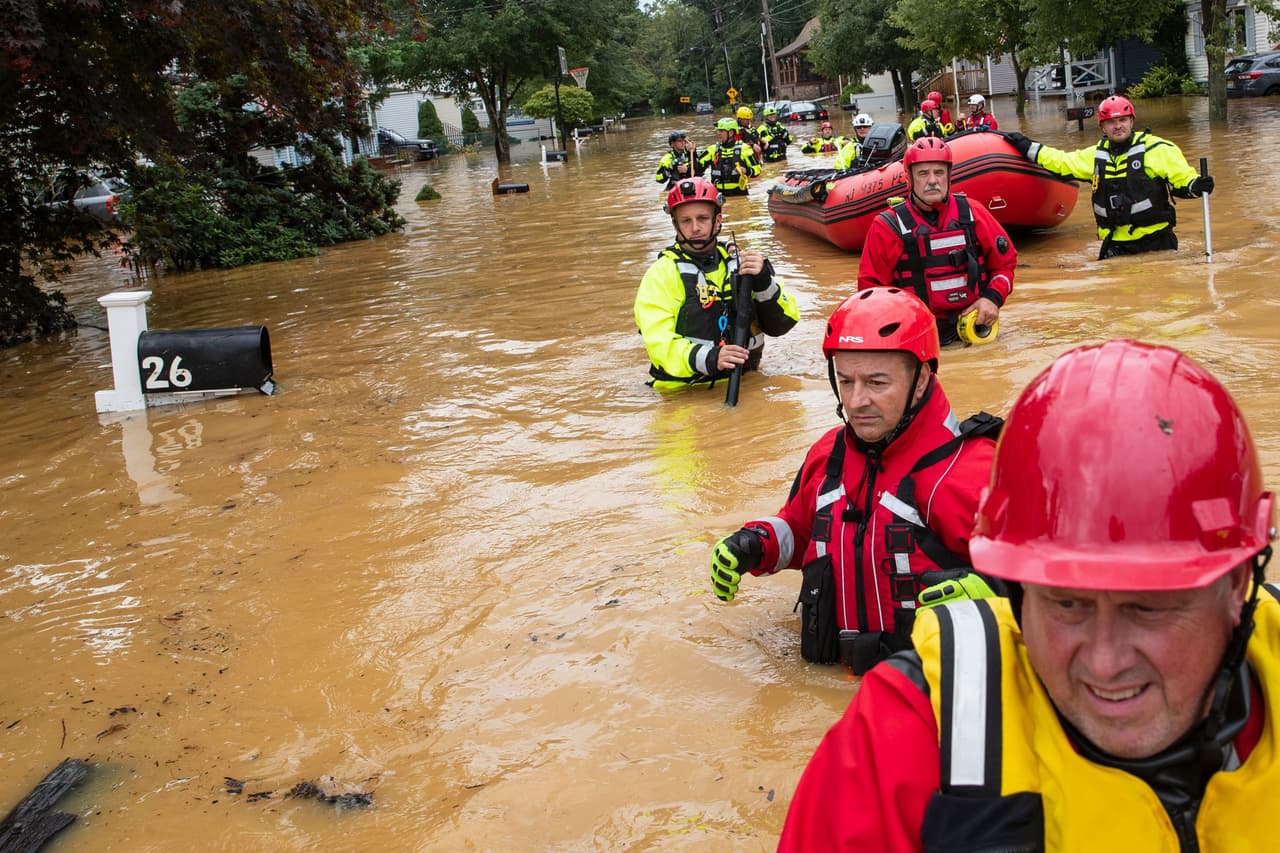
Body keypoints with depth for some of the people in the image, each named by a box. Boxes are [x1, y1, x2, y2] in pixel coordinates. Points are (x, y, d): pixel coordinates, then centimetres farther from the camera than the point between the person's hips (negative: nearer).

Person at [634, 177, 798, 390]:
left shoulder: (739, 263, 14)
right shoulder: (663, 273, 2)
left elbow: (782, 324, 7)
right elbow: (659, 343, -9)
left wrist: (764, 282, -12)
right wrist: (708, 359, -26)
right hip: (684, 394, -4)